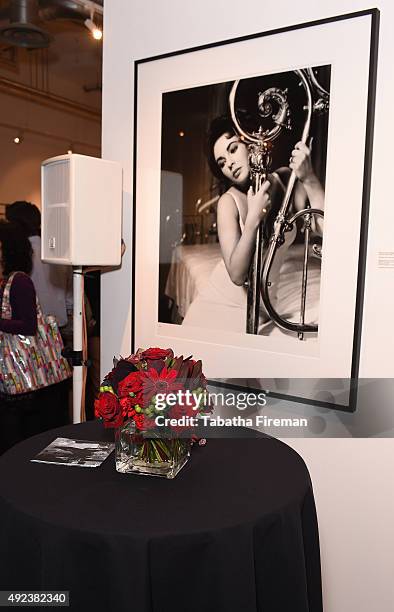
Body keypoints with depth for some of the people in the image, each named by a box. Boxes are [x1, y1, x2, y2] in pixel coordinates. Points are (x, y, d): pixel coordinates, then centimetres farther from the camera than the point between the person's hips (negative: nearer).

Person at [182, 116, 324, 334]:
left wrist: (309, 179, -24)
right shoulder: (229, 201, -17)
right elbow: (237, 274, -24)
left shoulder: (285, 179, -8)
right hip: (223, 301, -2)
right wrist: (253, 219, -31)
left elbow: (326, 228, -18)